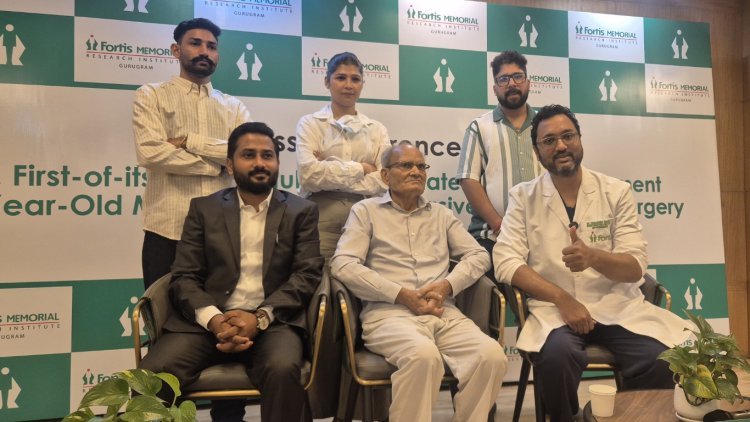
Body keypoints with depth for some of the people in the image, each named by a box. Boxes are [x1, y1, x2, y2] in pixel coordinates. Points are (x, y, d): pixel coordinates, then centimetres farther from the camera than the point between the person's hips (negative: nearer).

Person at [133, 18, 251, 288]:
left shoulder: (234, 107, 13)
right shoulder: (151, 96, 5)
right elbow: (151, 152, -11)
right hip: (167, 229, -2)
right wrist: (215, 164, -7)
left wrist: (189, 141, -10)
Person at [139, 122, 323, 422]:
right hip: (208, 321, 2)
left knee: (283, 368, -32)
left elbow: (307, 274, 0)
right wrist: (214, 319, -14)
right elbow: (184, 277, 5)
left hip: (273, 321, -1)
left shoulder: (302, 212, 10)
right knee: (152, 373, -23)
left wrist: (260, 317, -16)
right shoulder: (204, 209, 13)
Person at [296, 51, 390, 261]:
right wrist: (360, 169, -5)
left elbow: (384, 180, -2)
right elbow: (309, 173, -11)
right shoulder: (310, 123, 5)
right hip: (321, 218, -2)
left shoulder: (376, 129, 11)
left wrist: (329, 172, -7)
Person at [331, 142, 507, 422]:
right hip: (389, 313, -4)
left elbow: (478, 255, 15)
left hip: (444, 313, 4)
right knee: (423, 355, -36)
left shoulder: (441, 214, 23)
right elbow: (343, 265, -3)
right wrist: (402, 295, -11)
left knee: (491, 355, -24)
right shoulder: (365, 211, 10)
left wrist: (447, 285, -5)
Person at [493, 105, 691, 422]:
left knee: (661, 361, -24)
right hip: (555, 307, -1)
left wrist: (593, 257, -24)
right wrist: (562, 299, -18)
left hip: (616, 305, 2)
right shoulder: (523, 197, 3)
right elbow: (506, 263, -7)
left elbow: (635, 268, -2)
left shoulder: (616, 192, 5)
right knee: (556, 355, -32)